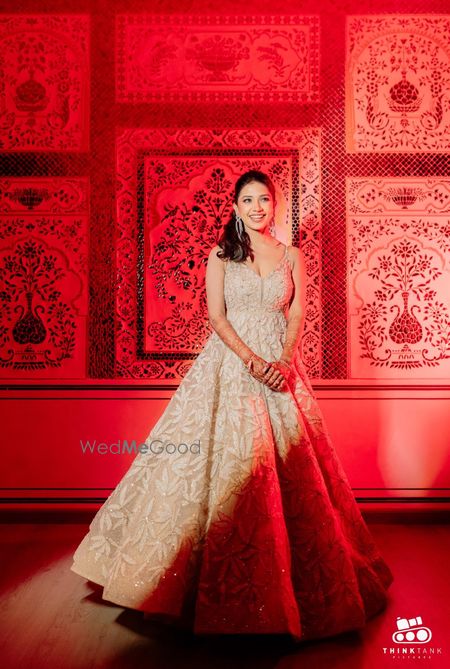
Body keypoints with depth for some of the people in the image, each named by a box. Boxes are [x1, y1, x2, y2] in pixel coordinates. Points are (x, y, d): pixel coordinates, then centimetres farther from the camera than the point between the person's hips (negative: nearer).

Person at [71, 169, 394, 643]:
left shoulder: (292, 257, 12)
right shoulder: (221, 255, 6)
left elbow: (296, 315, 5)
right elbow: (216, 316, -2)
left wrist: (283, 361, -12)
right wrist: (252, 361, -15)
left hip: (280, 363, 2)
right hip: (229, 363, -2)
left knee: (290, 463, 2)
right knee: (225, 458, -5)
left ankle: (285, 580, 21)